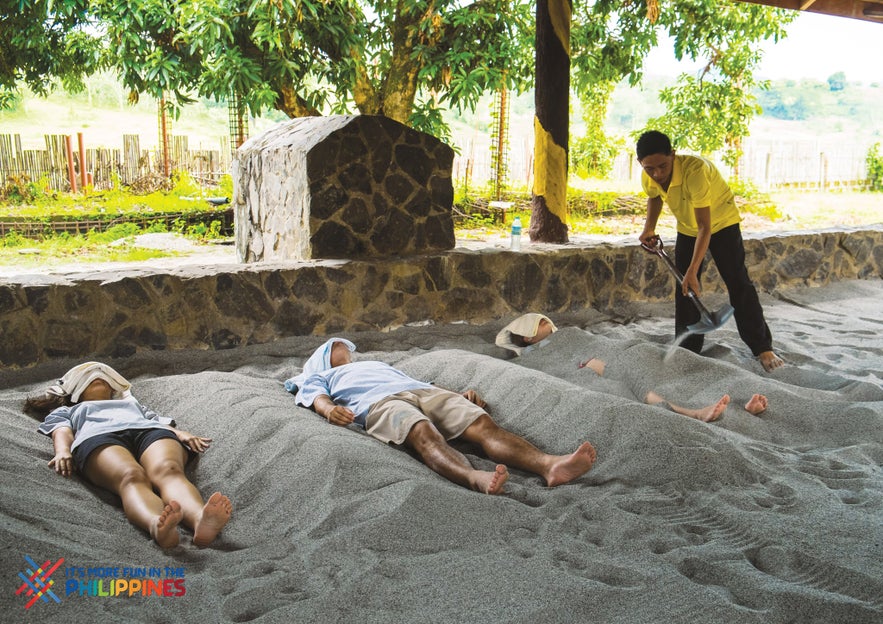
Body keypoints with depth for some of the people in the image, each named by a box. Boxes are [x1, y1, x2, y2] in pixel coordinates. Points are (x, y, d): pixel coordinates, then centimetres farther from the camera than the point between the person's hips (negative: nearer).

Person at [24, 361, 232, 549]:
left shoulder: (133, 403, 48)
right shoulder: (64, 411, 43)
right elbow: (62, 431, 20)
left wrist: (181, 434, 5)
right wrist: (63, 451, -6)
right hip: (99, 436, -2)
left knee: (168, 470, -38)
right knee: (131, 476, -41)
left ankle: (201, 519, -71)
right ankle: (158, 525, -73)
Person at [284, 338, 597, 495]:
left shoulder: (378, 364, 48)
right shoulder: (318, 377, 35)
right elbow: (319, 397, 10)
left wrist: (461, 394, 14)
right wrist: (330, 409, -17)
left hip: (424, 391, 5)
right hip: (380, 403, -4)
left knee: (483, 423, -26)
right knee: (424, 433, -40)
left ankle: (549, 465, -51)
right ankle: (476, 478, -68)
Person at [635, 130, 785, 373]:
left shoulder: (695, 170, -40)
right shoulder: (648, 177, -21)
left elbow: (705, 227, -38)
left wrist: (693, 271, -42)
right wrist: (649, 228, -7)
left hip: (721, 223, -5)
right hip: (687, 228, 6)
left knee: (738, 284, -9)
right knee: (683, 288, 3)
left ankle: (763, 348, -2)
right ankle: (688, 348, 13)